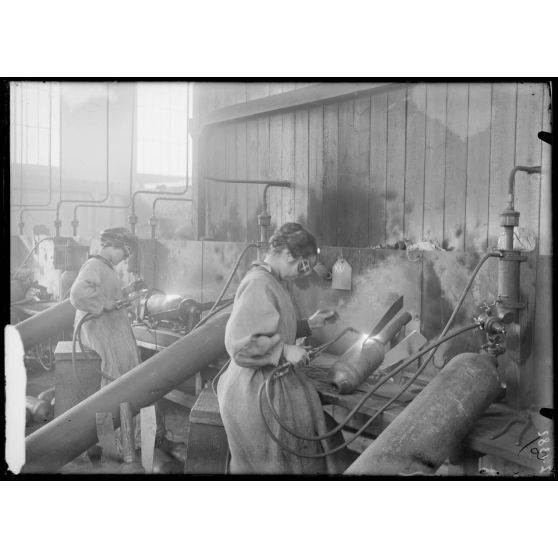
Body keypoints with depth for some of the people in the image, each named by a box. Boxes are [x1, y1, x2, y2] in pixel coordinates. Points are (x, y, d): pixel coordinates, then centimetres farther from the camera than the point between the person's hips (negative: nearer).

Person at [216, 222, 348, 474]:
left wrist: (308, 324, 13)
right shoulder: (258, 284, -20)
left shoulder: (273, 282, 11)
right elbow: (239, 342, -26)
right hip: (256, 390, -10)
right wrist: (285, 350, -23)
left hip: (271, 378, 10)